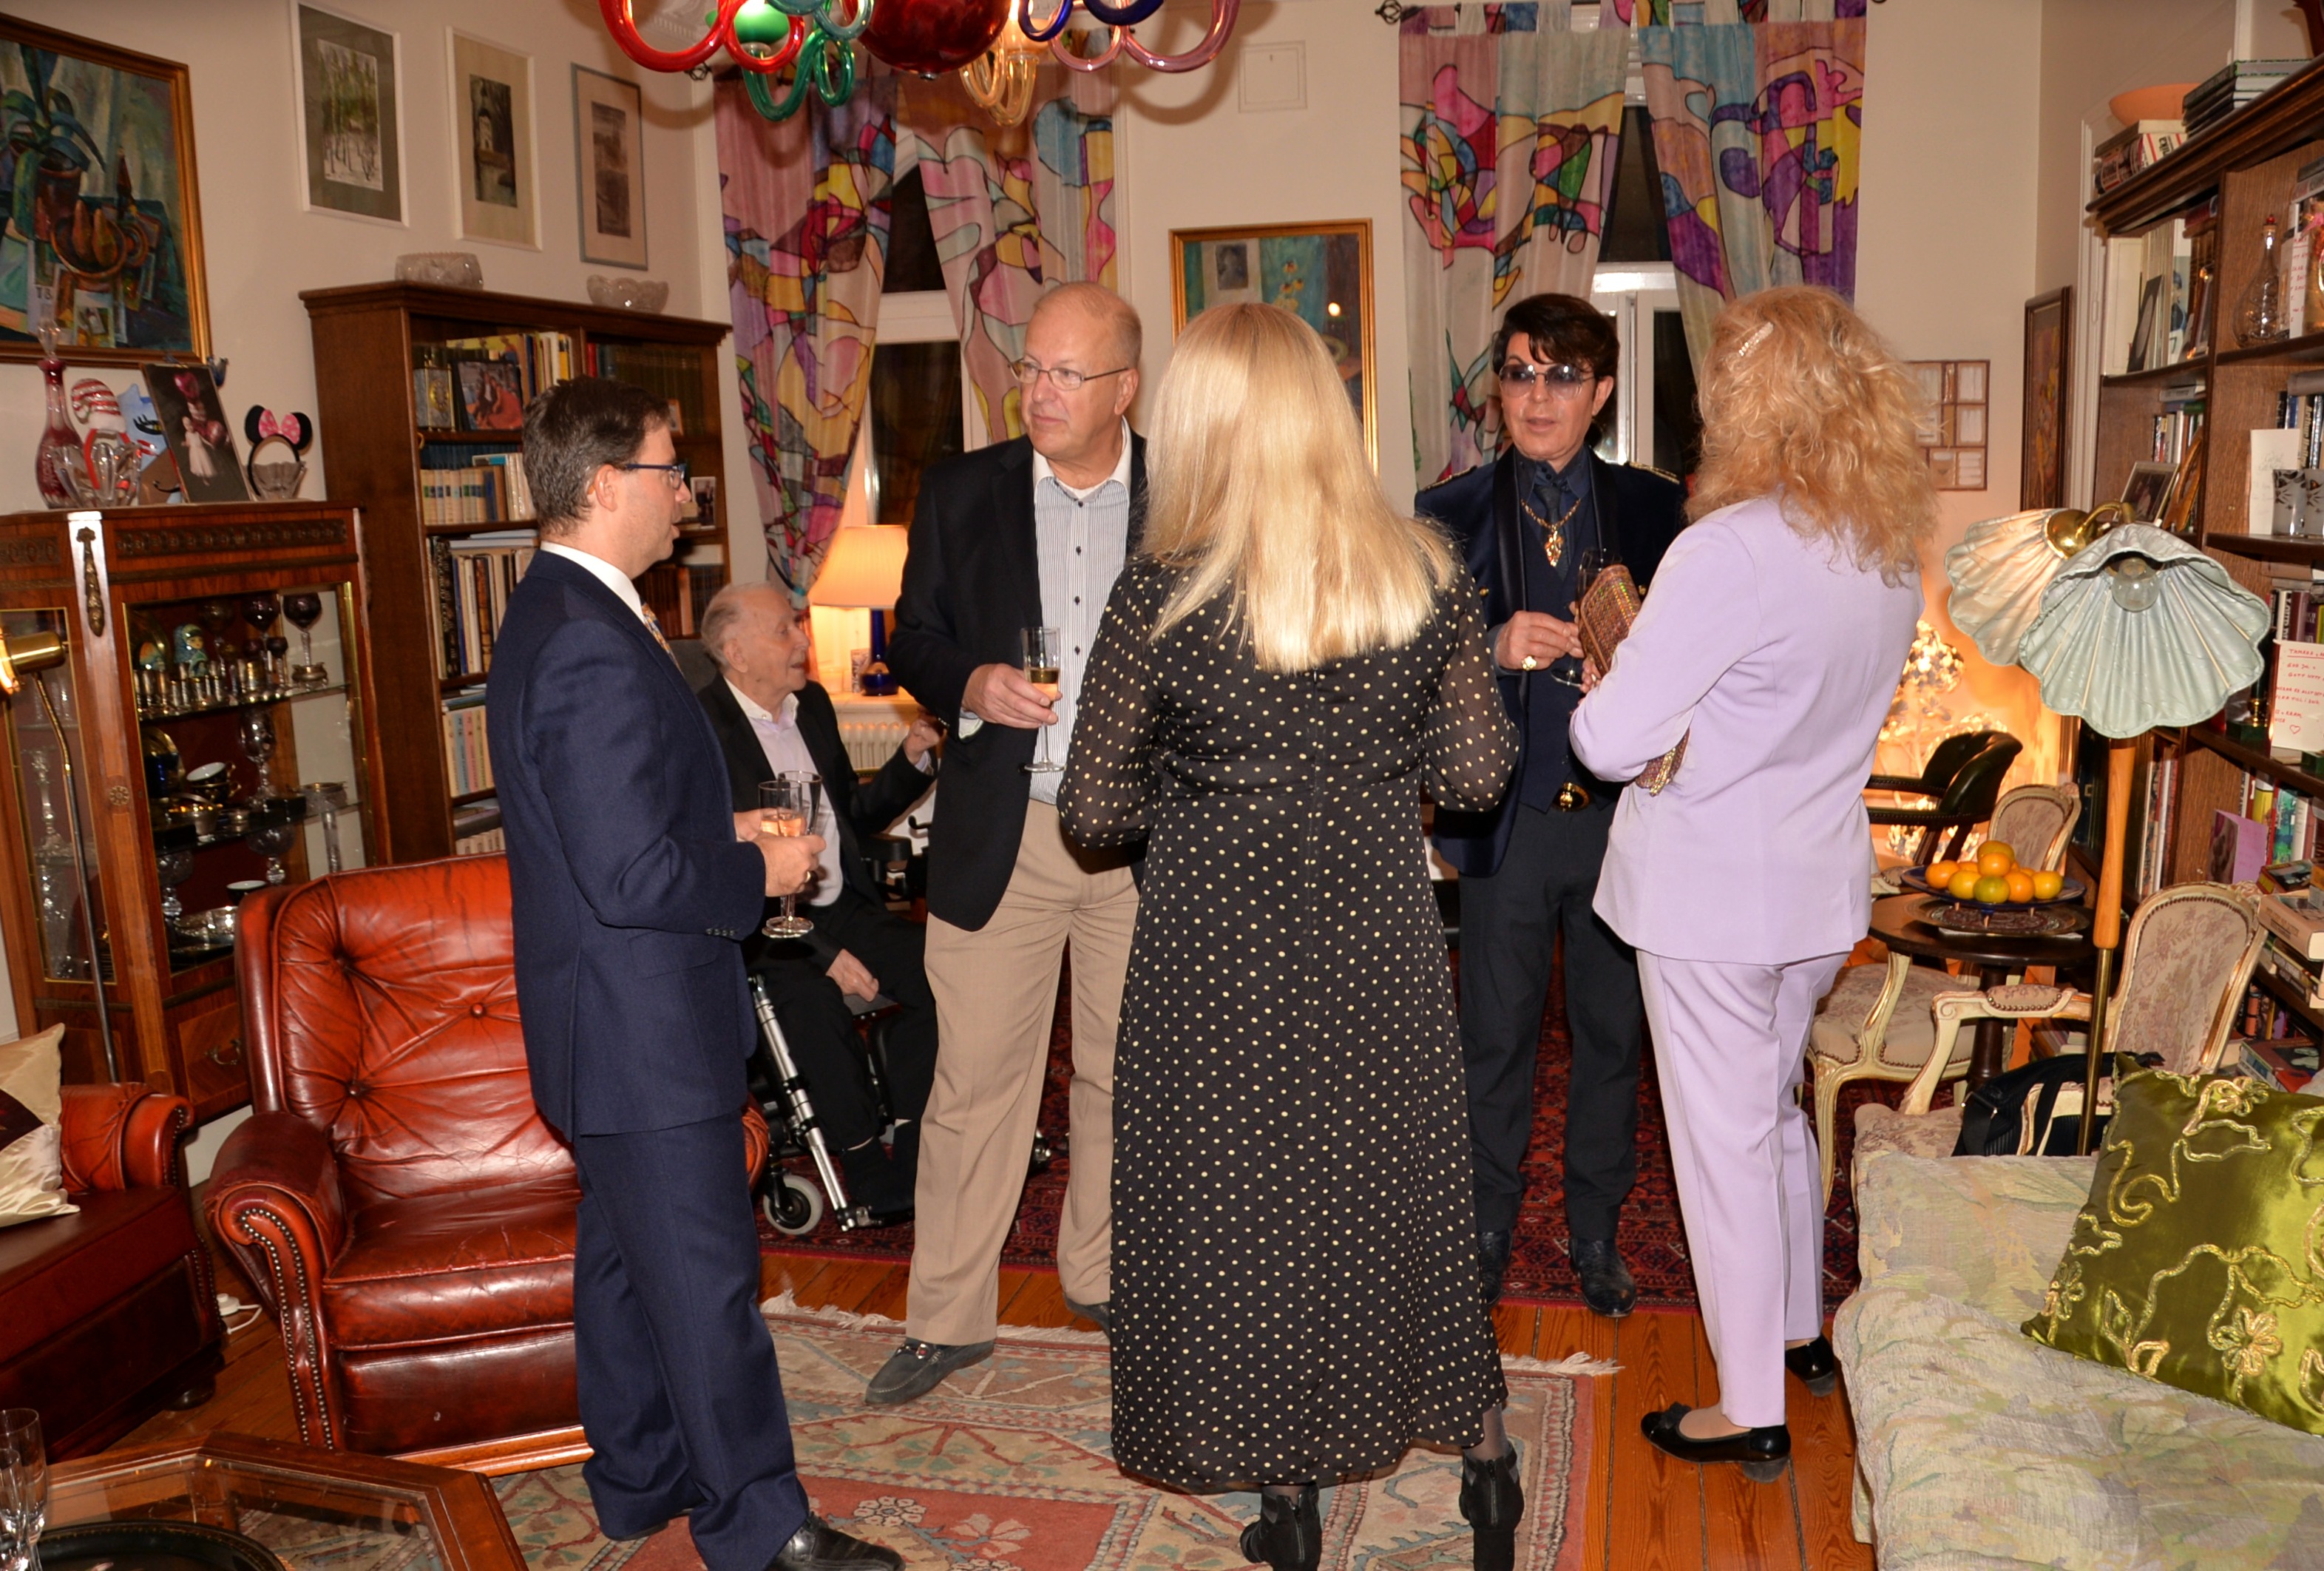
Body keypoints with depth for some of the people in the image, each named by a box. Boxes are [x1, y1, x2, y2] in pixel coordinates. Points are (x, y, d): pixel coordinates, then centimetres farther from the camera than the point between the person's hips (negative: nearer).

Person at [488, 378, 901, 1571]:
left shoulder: (552, 614, 10)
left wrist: (721, 834, 8)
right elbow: (633, 878, -28)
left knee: (625, 1255, 21)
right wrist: (759, 870, -13)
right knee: (705, 1277, 2)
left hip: (609, 1023, 11)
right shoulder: (595, 649, -25)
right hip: (645, 1033, -11)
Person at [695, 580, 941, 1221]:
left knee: (934, 971, -20)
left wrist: (912, 760, 3)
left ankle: (909, 1156, -10)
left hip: (843, 906, 6)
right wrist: (825, 952, -22)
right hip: (761, 925, -6)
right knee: (815, 1000, -33)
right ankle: (865, 1165, -12)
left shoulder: (813, 705, 13)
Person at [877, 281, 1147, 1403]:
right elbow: (912, 636, 8)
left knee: (1124, 1073, 14)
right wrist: (970, 685, -12)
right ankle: (947, 1318, 18)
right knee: (975, 1080, 3)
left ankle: (1102, 1274, 35)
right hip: (998, 833, 0)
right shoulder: (958, 494, 4)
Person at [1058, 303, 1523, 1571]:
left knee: (1241, 1196, 14)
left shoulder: (1163, 595, -15)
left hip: (1221, 944, -3)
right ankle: (1484, 1464, 34)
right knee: (1400, 1181, 20)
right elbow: (1476, 770, 1)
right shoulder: (1424, 574, -6)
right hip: (1379, 939, 3)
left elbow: (1093, 811, -7)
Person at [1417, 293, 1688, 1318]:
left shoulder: (1654, 507, 4)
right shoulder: (1450, 514, 1)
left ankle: (1595, 1232, 32)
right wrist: (1494, 649, -21)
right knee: (1494, 1038, 10)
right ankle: (1488, 1228, 30)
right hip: (1507, 818, -1)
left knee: (1612, 1033, 13)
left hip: (1622, 812, 1)